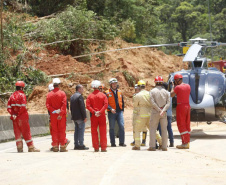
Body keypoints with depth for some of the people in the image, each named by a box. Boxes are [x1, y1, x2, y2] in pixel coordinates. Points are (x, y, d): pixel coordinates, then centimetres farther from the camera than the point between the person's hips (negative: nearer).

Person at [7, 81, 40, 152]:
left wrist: (13, 114, -4)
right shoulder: (22, 95, -9)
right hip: (22, 117, -5)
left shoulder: (12, 96, 9)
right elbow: (23, 106, -19)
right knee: (26, 132, 0)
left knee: (17, 132, 9)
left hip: (15, 118, 5)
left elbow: (8, 107, 3)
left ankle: (19, 147, 7)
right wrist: (18, 114, -11)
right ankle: (31, 147, 3)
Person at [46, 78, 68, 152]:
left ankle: (55, 147, 7)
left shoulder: (49, 94, 3)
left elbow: (48, 105, -2)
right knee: (62, 130, 3)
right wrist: (61, 114, -13)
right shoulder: (62, 93, -6)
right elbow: (64, 105, -13)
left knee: (54, 131, 7)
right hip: (61, 115, -2)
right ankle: (62, 147, 3)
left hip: (53, 115, 2)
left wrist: (53, 111, -4)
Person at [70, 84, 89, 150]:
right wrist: (85, 116, -14)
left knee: (76, 131, 11)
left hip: (74, 117, 8)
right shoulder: (80, 96, -13)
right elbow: (82, 107, -17)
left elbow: (71, 107, 18)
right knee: (81, 130, -6)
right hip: (80, 117, -8)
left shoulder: (72, 97, 14)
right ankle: (81, 145, -8)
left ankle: (76, 145, 12)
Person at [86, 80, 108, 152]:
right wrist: (100, 112, -15)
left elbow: (88, 106, -9)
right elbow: (105, 105, -12)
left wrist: (94, 112, -13)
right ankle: (103, 148, 0)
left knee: (94, 132, 6)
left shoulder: (90, 96, 2)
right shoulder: (103, 95, 0)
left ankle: (96, 148, 4)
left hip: (93, 116, 1)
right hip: (102, 116, -1)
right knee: (103, 132, 4)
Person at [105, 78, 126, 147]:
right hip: (111, 113, -3)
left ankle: (122, 142, -3)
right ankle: (113, 143, 7)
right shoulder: (107, 93, 0)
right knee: (112, 128, 2)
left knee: (121, 126, -8)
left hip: (119, 112, 3)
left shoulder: (119, 92, 14)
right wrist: (110, 109, -22)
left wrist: (122, 110, 13)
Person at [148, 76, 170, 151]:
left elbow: (153, 102, -12)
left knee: (153, 129, 2)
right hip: (164, 113, 2)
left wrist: (159, 110, -12)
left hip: (155, 112, -2)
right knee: (164, 129, 6)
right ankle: (164, 146, 4)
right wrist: (163, 111, -13)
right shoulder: (166, 92, 6)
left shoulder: (152, 91, -2)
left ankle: (152, 146, -5)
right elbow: (168, 103, -4)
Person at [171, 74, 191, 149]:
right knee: (187, 124, 12)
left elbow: (172, 95, -2)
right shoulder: (188, 86, 7)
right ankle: (187, 142, 15)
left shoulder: (178, 87, -13)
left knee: (181, 125, -2)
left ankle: (185, 143, -7)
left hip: (180, 106, -7)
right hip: (187, 106, 7)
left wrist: (174, 86, 9)